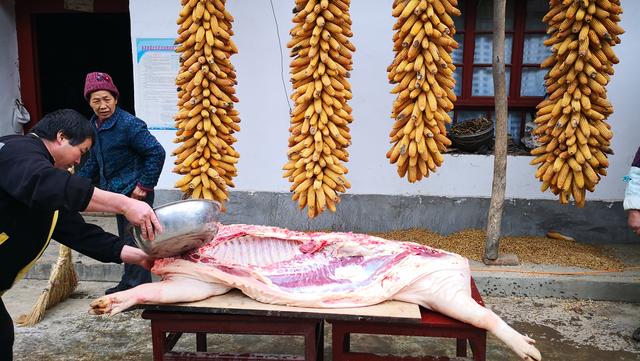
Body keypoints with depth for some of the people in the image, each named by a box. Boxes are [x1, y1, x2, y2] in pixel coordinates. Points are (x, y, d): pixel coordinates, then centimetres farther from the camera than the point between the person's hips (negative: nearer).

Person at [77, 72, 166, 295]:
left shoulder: (129, 124, -20)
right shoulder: (94, 125, 7)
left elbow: (157, 153, -23)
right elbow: (94, 160, 22)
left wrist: (144, 186, -21)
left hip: (135, 193, -9)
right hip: (117, 192, 9)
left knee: (134, 242, -2)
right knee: (125, 240, 20)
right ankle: (128, 284, 35)